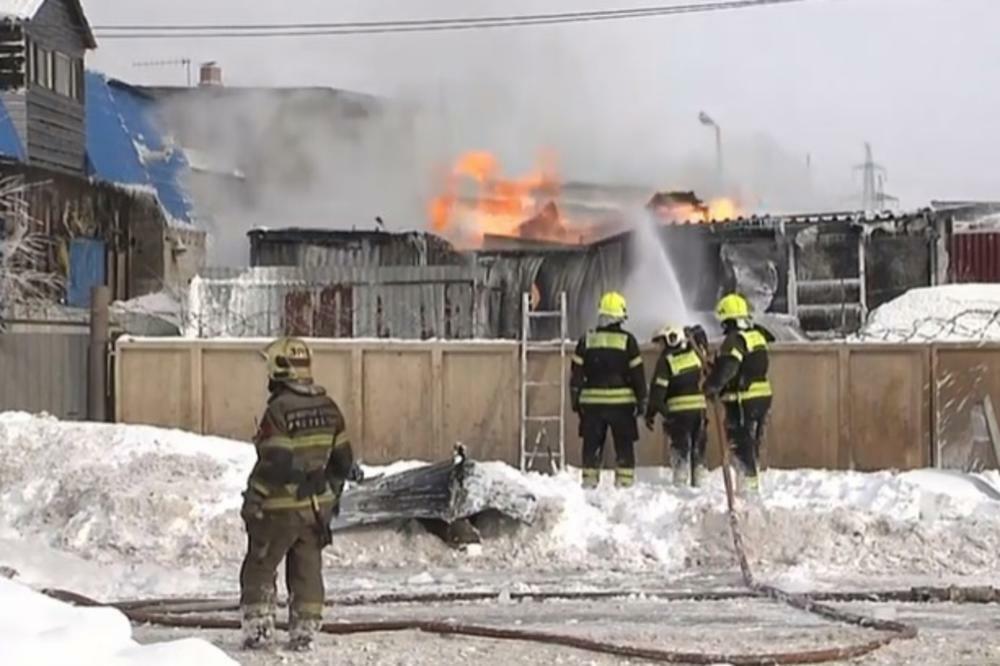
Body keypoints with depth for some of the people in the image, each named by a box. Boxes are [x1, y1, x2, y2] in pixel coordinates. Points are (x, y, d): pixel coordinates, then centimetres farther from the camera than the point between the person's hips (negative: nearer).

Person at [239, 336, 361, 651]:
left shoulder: (279, 410, -18)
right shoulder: (328, 408, 3)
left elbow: (274, 464, -21)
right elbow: (342, 457, 9)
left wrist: (253, 501, -13)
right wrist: (349, 471, 30)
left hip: (281, 506, -6)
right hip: (317, 504, 6)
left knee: (260, 566, 8)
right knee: (307, 568, 13)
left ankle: (257, 629, 7)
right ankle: (303, 632, 15)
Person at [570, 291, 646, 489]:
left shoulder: (586, 340, 2)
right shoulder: (627, 341, -5)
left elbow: (576, 374, 4)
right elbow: (637, 374, -2)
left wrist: (575, 399, 12)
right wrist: (642, 400, 5)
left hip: (592, 402, 2)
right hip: (621, 401, -2)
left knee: (592, 445, 10)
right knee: (624, 445, 4)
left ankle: (589, 481, 9)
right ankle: (624, 482, 1)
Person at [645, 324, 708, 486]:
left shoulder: (665, 361, -8)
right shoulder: (694, 354, 5)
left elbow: (658, 389, -10)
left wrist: (651, 413, -5)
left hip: (678, 410, -4)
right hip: (699, 407, 4)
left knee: (680, 448, 0)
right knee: (698, 448, 13)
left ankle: (680, 482, -5)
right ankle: (699, 480, 17)